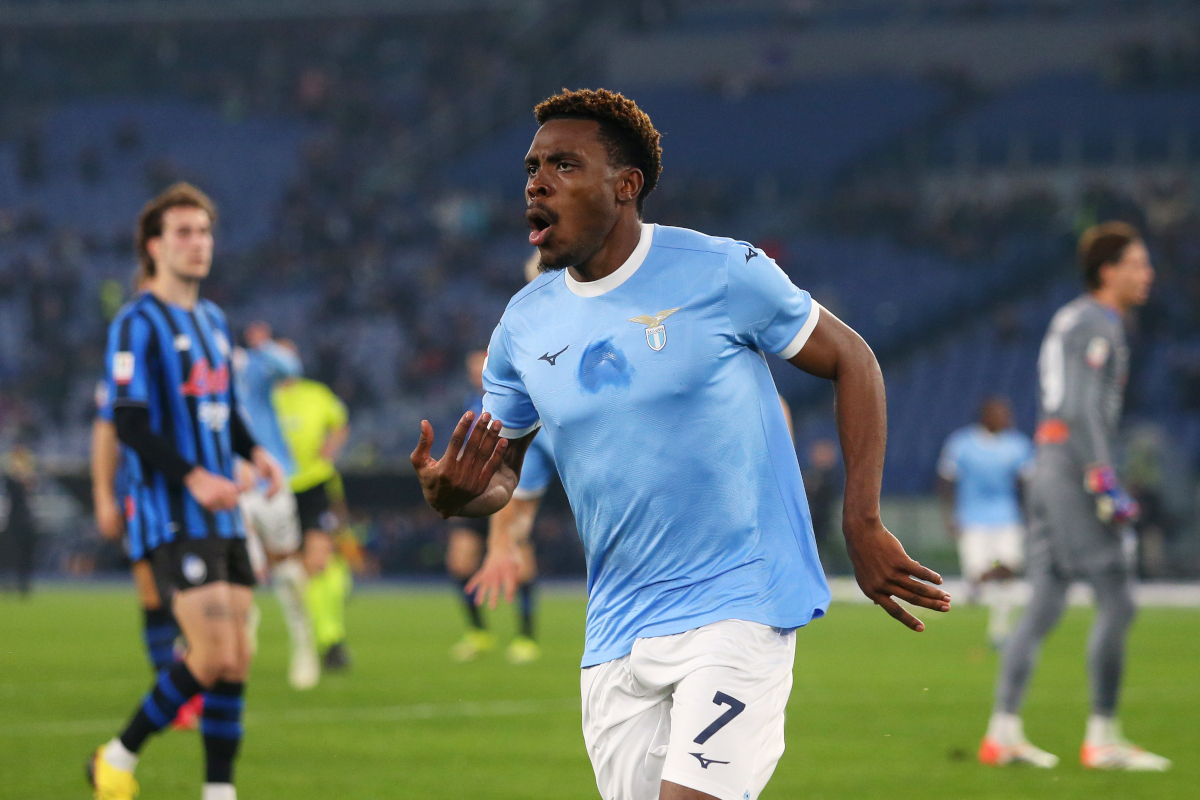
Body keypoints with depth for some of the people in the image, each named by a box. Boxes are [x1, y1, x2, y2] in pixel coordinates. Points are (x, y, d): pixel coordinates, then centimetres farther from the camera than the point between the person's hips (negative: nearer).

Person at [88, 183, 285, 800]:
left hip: (223, 517, 8)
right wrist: (194, 477, -23)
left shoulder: (212, 320, 16)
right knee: (213, 655, -14)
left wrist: (254, 452, 6)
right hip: (172, 517, -8)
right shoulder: (137, 325, -8)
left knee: (236, 659, 3)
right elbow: (129, 425, -15)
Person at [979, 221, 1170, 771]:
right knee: (1116, 604, -7)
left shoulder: (1073, 320, 20)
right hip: (1075, 465, -10)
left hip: (1048, 468, 10)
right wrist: (1106, 486, -22)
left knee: (1045, 606, 8)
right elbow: (1082, 411, -19)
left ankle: (1003, 732, 6)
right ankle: (1102, 738, -5)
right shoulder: (1094, 325, -10)